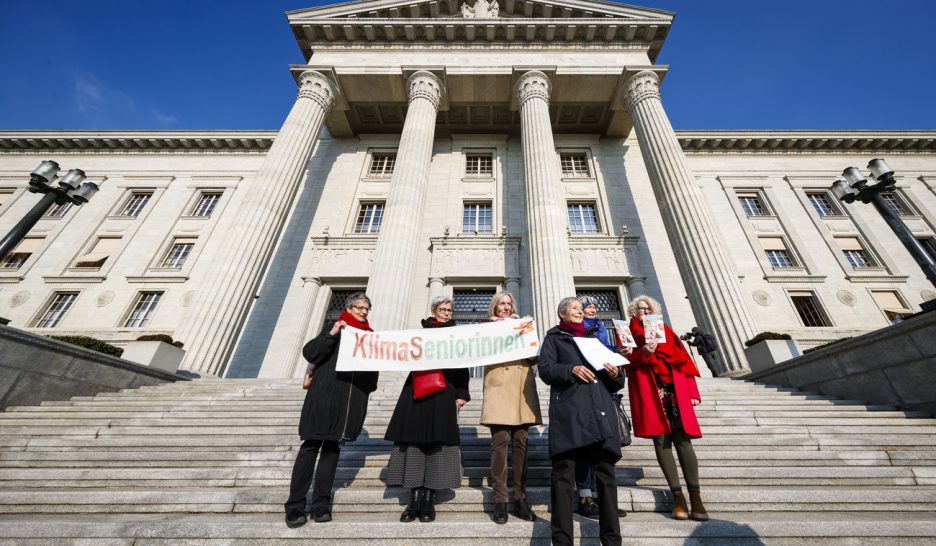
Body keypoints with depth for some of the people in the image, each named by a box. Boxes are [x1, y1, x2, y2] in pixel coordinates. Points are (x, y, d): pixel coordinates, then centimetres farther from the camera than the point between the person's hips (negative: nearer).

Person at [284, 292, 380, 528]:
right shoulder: (335, 328, 3)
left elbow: (373, 369, 18)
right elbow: (309, 353, -6)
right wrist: (331, 334, -18)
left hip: (351, 402, 3)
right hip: (324, 397, -3)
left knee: (332, 448, 11)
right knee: (310, 447, 2)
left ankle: (321, 504, 21)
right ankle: (295, 506, 14)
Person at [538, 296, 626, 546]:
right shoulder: (554, 337, 15)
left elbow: (615, 384, 25)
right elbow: (545, 369, -1)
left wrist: (615, 374, 2)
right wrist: (571, 369, -16)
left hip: (600, 410, 4)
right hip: (568, 411, -4)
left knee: (606, 472, 3)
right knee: (563, 473, -6)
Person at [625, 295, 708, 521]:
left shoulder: (666, 330, 18)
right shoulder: (630, 333, 11)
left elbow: (683, 359, 13)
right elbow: (626, 360, 0)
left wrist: (692, 391, 4)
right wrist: (643, 352, -18)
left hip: (675, 390, 2)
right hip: (649, 392, -2)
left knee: (682, 439, -5)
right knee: (661, 440, -4)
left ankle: (695, 496, -2)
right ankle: (678, 495, 1)